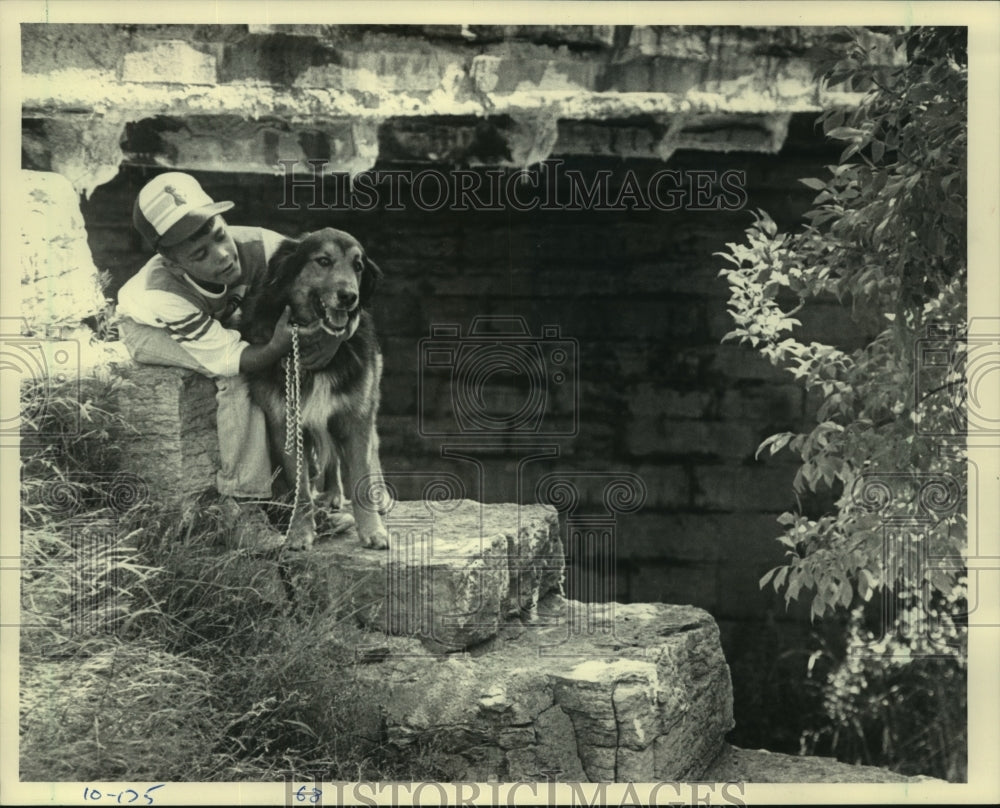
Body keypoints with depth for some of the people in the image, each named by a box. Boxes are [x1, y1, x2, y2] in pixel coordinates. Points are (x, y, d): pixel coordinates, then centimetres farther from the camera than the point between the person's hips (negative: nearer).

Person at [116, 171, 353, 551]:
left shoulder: (258, 246, -35)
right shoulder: (162, 294, -41)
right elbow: (232, 360, -39)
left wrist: (333, 334, -44)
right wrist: (279, 345, -59)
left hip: (224, 318, 5)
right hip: (150, 329, -4)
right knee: (234, 377, -33)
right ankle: (240, 504, -22)